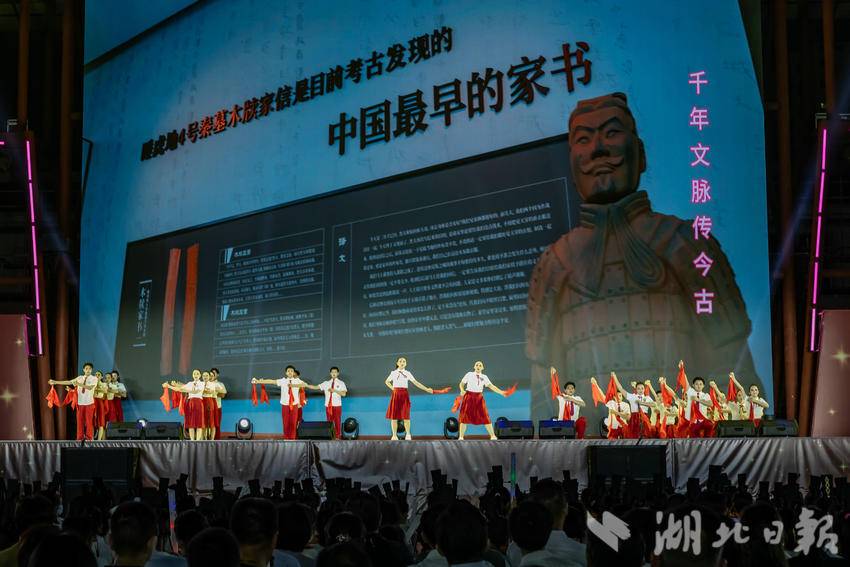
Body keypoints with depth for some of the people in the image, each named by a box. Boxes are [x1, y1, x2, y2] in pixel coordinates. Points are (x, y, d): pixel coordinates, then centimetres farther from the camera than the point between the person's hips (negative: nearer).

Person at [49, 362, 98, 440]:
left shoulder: (94, 378, -2)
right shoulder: (80, 378, 10)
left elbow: (90, 387, -18)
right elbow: (68, 382, 9)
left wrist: (79, 384, -25)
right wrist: (55, 382, 7)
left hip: (89, 403, -3)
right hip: (80, 402, 3)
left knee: (89, 421, 1)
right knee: (80, 420, 4)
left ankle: (89, 438, 12)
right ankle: (80, 438, 12)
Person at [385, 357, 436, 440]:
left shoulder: (407, 374, 6)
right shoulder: (393, 373, 8)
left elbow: (416, 383, 0)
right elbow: (387, 382, 22)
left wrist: (426, 389, -9)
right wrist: (392, 388, 6)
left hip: (404, 394, 0)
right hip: (396, 394, 1)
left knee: (406, 416, -6)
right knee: (394, 416, -2)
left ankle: (408, 434, 3)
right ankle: (394, 435, 5)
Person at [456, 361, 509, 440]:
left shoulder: (484, 377, 7)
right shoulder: (469, 375, 2)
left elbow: (491, 386, -1)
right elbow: (461, 384, 5)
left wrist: (501, 392, -13)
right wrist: (462, 390, -17)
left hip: (479, 397, 1)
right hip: (469, 397, -1)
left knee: (484, 416, -2)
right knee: (465, 416, -2)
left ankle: (493, 435, 6)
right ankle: (461, 436, 6)